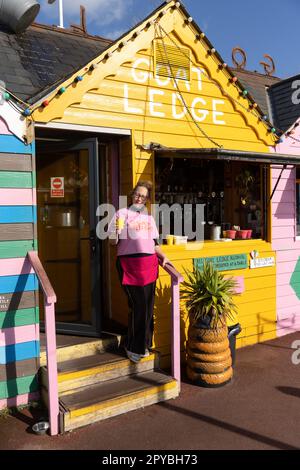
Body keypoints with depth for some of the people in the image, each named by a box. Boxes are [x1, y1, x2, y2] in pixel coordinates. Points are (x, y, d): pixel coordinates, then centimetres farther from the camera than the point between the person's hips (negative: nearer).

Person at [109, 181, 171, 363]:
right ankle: (134, 347, 10)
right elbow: (113, 242, -3)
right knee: (138, 305, -6)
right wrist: (117, 231, -22)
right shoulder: (122, 213, 2)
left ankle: (144, 345, 21)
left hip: (149, 264, 5)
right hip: (129, 264, -5)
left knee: (148, 306, 6)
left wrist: (163, 256, 8)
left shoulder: (149, 217, 18)